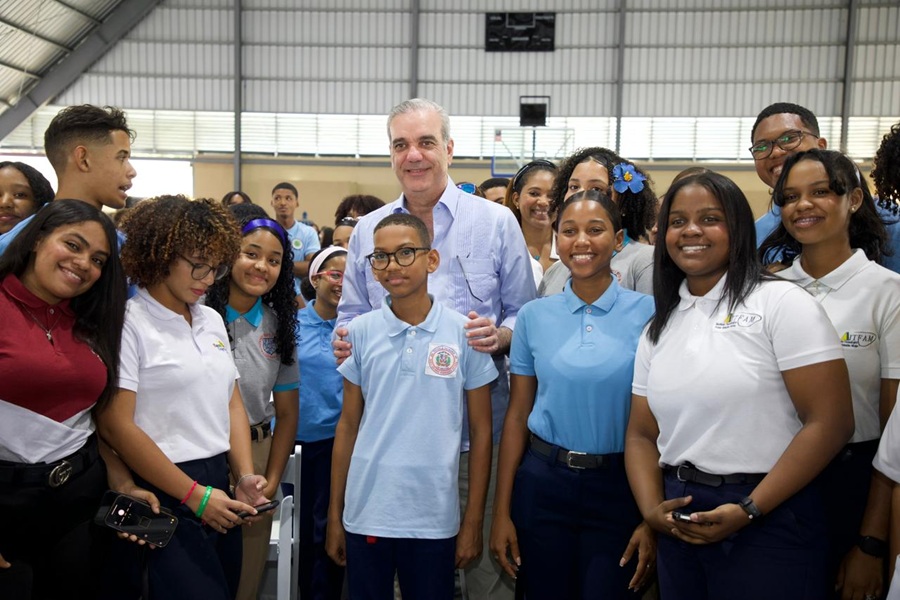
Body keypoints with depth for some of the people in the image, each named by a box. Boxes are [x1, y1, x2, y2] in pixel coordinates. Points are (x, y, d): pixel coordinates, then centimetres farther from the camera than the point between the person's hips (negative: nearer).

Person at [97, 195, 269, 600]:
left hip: (218, 487, 7)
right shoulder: (128, 323, -10)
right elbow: (116, 427, -15)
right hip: (165, 495, -6)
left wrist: (245, 477, -2)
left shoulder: (212, 320, 11)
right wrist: (194, 495, -14)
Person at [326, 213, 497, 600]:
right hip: (366, 514, 1)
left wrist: (473, 521, -1)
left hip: (435, 519, -1)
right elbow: (348, 425, 6)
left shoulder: (465, 334, -3)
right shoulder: (360, 332, 1)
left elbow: (481, 430, 0)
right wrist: (334, 515, 6)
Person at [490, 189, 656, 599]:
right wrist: (501, 512, 2)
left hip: (618, 487, -1)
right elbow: (517, 416, 3)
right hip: (542, 484, 2)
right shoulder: (533, 316, 1)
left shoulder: (647, 313, -5)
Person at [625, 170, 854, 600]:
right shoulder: (658, 328, 9)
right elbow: (642, 434, 10)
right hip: (680, 523, 5)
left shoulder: (781, 303, -8)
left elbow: (830, 423, -14)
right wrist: (651, 510, -6)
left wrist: (749, 510, -16)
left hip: (769, 521, -5)